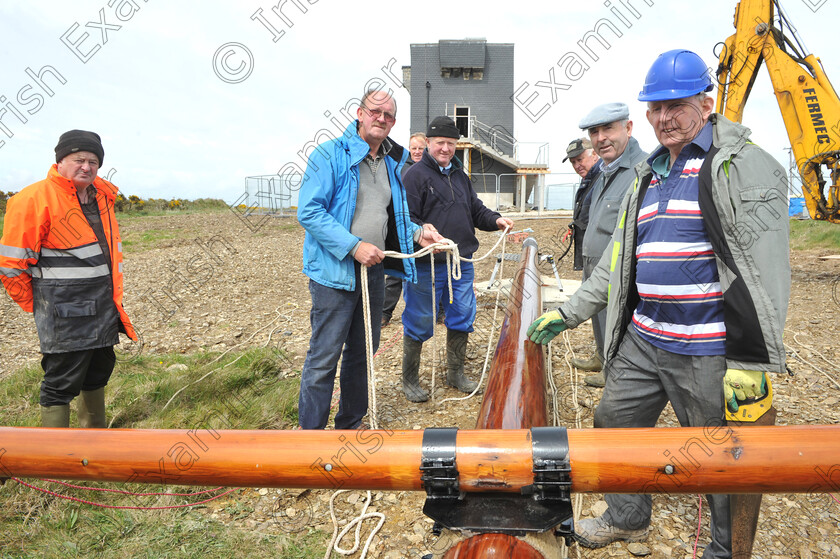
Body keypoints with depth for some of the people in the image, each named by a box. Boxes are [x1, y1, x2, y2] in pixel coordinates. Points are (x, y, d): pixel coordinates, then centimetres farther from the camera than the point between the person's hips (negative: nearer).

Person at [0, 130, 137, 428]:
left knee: (98, 372, 20)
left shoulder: (102, 196, 10)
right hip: (64, 314, -8)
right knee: (62, 383, -3)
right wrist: (37, 305, -3)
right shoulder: (34, 199, -13)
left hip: (103, 309, 8)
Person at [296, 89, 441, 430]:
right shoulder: (330, 154, -8)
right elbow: (309, 211, -16)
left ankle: (351, 426, 32)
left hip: (374, 270, 7)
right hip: (335, 272, -7)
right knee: (324, 357, -3)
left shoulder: (393, 162, 14)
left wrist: (417, 233, 5)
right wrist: (354, 245, -23)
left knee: (363, 353, 16)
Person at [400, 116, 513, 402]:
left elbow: (476, 210, 21)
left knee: (462, 318, 13)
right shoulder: (415, 175, -7)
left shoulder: (460, 176, 17)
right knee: (419, 323, 2)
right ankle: (410, 380, 19)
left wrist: (495, 220, 2)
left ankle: (455, 373, 31)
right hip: (426, 265, -7)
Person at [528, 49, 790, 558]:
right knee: (614, 425, 18)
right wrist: (569, 313, 16)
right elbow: (619, 259, 18)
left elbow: (765, 268, -16)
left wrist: (751, 362, -20)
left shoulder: (744, 166, -9)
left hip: (708, 353, -7)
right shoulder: (648, 175, 14)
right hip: (641, 340, 8)